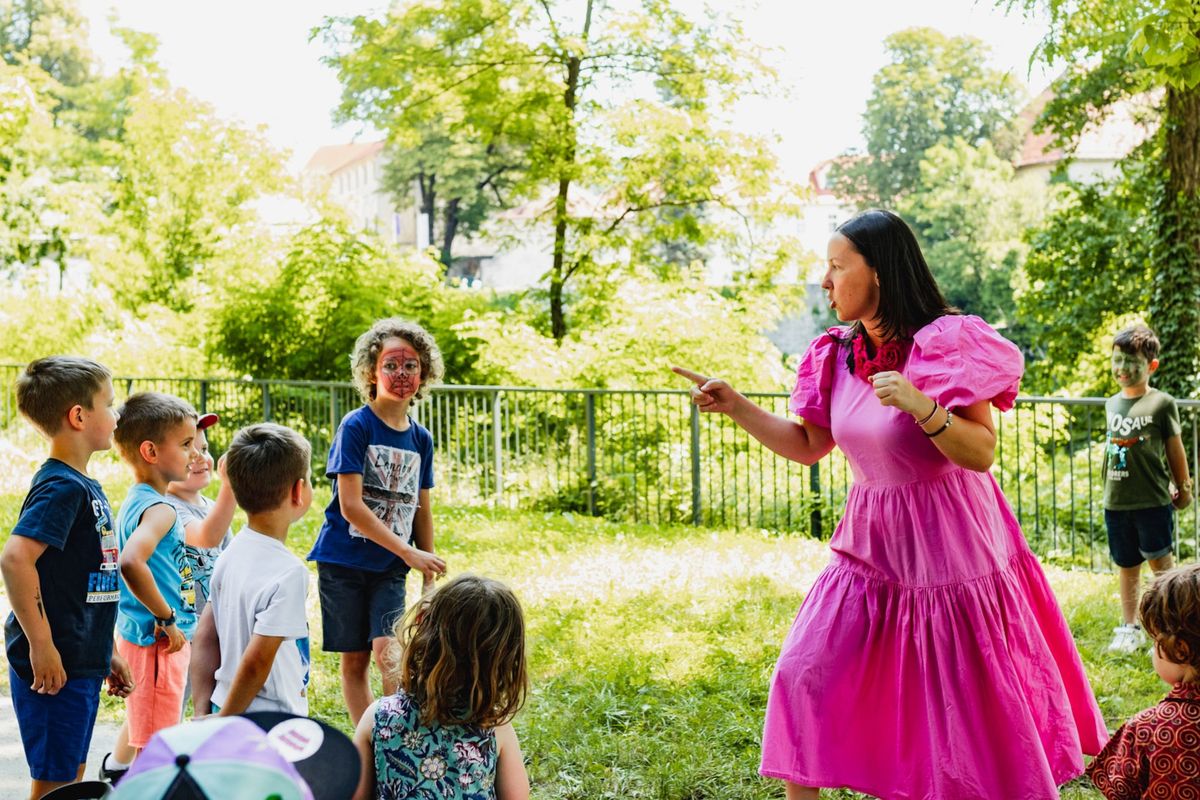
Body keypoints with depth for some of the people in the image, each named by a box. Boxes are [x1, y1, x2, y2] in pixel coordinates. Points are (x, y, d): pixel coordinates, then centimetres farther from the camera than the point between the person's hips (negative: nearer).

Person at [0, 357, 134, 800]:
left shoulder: (84, 485, 13)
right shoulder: (61, 486, -17)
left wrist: (108, 653, 21)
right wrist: (41, 644, -25)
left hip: (82, 662, 9)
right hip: (54, 663, -9)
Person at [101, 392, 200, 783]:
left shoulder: (135, 501, 7)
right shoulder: (159, 509, -23)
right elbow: (131, 562, -40)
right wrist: (167, 618, -29)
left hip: (137, 632, 10)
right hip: (158, 641, -10)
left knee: (141, 717, 31)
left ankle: (115, 772, 52)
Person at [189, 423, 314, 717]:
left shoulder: (231, 554, 5)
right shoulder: (288, 572, -20)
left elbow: (204, 637, 9)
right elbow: (256, 662, -21)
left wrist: (203, 713, 11)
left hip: (224, 708, 8)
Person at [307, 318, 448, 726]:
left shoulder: (421, 438, 6)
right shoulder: (356, 427, -10)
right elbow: (350, 506, -16)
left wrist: (429, 574, 14)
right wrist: (409, 552, -18)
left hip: (391, 568, 3)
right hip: (344, 560, -3)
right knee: (354, 660, 5)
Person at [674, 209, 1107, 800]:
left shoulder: (947, 345, -15)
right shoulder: (838, 356, 3)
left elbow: (982, 452, -18)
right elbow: (808, 446, 14)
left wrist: (922, 407, -33)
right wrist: (734, 406, 5)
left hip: (950, 551, -6)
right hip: (869, 549, 6)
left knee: (979, 710, 4)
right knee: (804, 676, 0)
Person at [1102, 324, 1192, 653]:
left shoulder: (1161, 403, -6)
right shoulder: (1112, 404, 9)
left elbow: (1175, 449, 1)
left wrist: (1183, 487, 8)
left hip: (1153, 501, -5)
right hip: (1115, 502, 5)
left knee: (1160, 561, -1)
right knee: (1127, 565, 13)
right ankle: (1130, 629, 22)